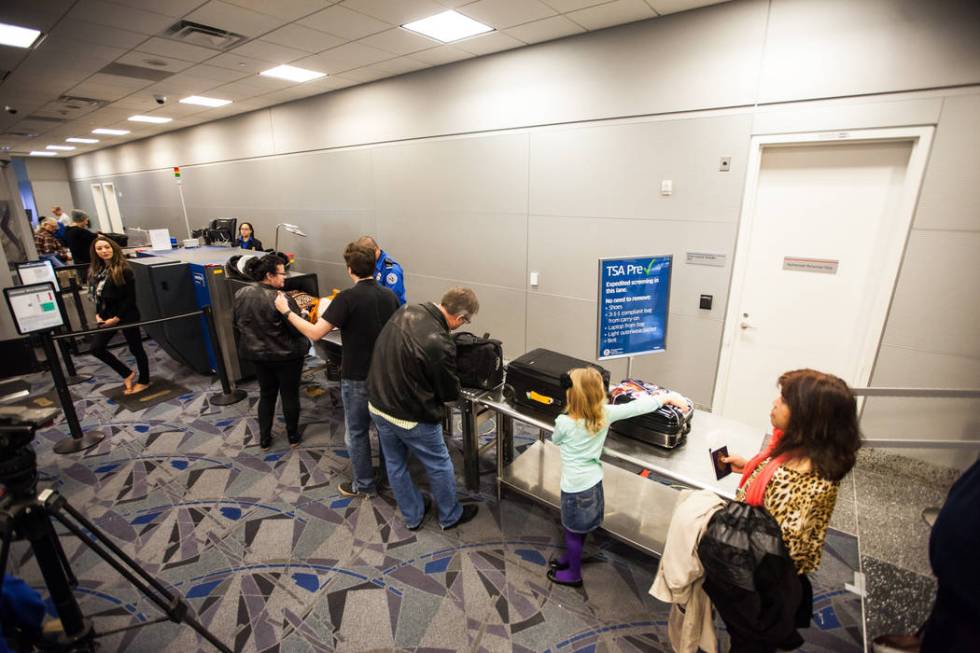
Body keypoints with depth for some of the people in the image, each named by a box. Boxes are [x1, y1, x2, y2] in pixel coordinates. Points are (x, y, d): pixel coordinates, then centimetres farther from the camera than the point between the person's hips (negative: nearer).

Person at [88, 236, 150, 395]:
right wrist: (98, 314, 1)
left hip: (126, 316, -7)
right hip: (107, 316, 7)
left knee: (135, 348, 5)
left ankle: (144, 381, 21)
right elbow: (97, 296, 13)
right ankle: (127, 374, 20)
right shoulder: (95, 270, 7)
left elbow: (130, 298, -15)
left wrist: (117, 318, -15)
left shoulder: (124, 270, -14)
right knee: (96, 348, 4)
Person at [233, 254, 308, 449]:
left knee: (266, 394, 20)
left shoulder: (241, 294, -4)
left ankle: (264, 439, 28)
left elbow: (237, 324, 9)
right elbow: (299, 329, -19)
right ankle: (293, 436, 26)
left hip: (257, 354, 6)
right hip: (285, 355, -6)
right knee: (290, 395, 12)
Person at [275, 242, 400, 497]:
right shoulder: (389, 295, -2)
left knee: (357, 432, 13)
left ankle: (364, 485, 27)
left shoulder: (347, 298, -20)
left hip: (358, 377, -5)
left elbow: (315, 333, -20)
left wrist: (286, 311, -7)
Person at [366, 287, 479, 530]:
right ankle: (450, 516, 39)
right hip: (410, 417, -7)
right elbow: (451, 392, -14)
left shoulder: (406, 311, -9)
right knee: (439, 466, 17)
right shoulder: (440, 344, -30)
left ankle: (413, 516, 44)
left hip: (377, 405, 8)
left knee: (395, 464, 23)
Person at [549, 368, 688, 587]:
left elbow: (555, 440, -3)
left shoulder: (564, 422, -25)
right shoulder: (605, 413, -15)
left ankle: (574, 574, 36)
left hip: (576, 486, -5)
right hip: (594, 482, 5)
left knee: (573, 531, 16)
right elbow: (639, 406, -6)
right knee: (578, 529, 26)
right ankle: (569, 558, 48)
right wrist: (669, 397, 5)